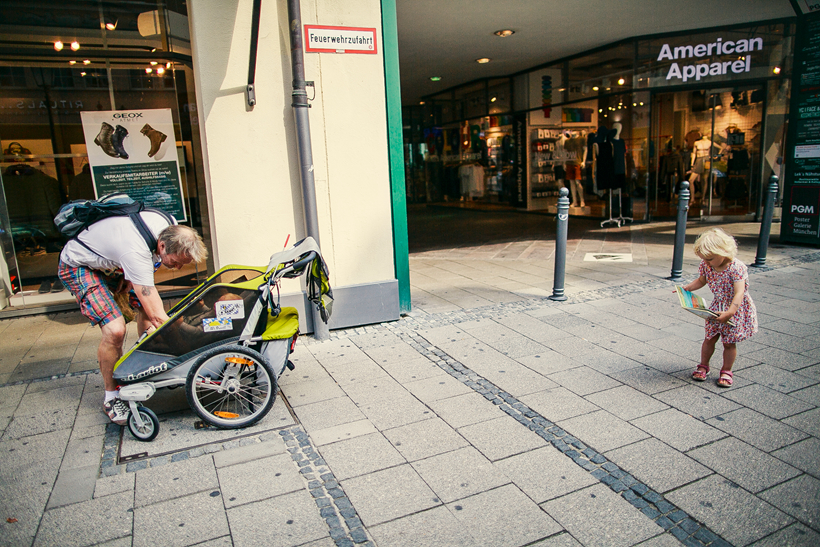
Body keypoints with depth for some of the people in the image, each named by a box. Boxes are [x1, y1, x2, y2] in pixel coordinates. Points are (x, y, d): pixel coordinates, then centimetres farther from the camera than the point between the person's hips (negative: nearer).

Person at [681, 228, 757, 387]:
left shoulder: (736, 268, -28)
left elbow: (739, 293, -36)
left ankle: (726, 371, 23)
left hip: (736, 308, -5)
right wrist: (686, 288, -7)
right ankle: (703, 366, 26)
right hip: (717, 306, 5)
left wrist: (729, 312, -47)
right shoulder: (706, 266, -9)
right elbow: (701, 281, 11)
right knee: (710, 338, 10)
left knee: (729, 342, 5)